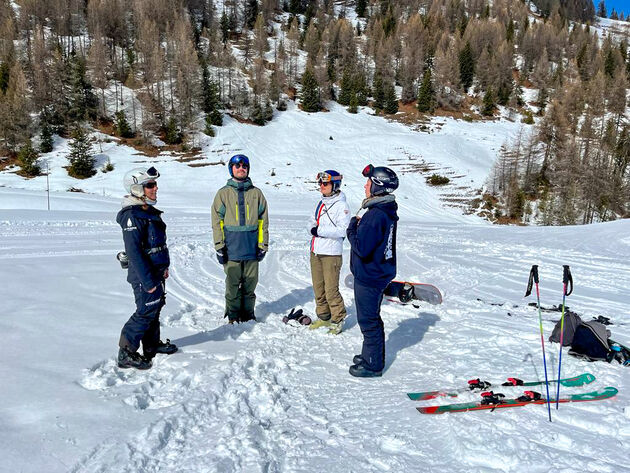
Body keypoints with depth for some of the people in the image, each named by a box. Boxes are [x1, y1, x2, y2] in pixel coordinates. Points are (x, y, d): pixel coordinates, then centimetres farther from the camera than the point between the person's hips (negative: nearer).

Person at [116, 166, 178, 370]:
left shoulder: (149, 211, 11)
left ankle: (153, 345, 34)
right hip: (144, 274, -10)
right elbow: (134, 251, -24)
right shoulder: (132, 216, -21)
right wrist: (148, 281, -24)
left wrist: (163, 267, 21)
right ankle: (125, 354, 6)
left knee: (155, 307, 19)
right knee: (146, 311, -5)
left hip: (155, 271, 10)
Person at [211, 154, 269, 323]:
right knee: (233, 284, 5)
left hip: (252, 247, 1)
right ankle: (233, 315, 19)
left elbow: (263, 221, 9)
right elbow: (217, 222, 3)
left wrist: (263, 245, 4)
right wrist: (219, 247, -4)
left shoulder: (256, 193, 9)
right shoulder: (223, 193, 5)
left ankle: (248, 313, 22)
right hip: (231, 248, -1)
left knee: (250, 283, 7)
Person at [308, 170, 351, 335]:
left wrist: (320, 230, -18)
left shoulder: (341, 205, -10)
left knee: (331, 290, -4)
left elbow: (343, 230, -18)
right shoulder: (322, 203, 13)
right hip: (316, 252, 7)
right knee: (318, 287, 13)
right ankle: (323, 317, 27)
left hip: (331, 253, -7)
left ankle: (338, 320, 13)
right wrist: (313, 228, -2)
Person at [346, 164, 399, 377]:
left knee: (368, 320, 3)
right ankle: (372, 355, 37)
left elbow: (361, 247, -27)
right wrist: (359, 226, 5)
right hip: (378, 274, 10)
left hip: (369, 276, -10)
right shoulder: (388, 212, 7)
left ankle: (372, 365, 16)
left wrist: (352, 228, -12)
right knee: (371, 318, 22)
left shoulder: (375, 215, -25)